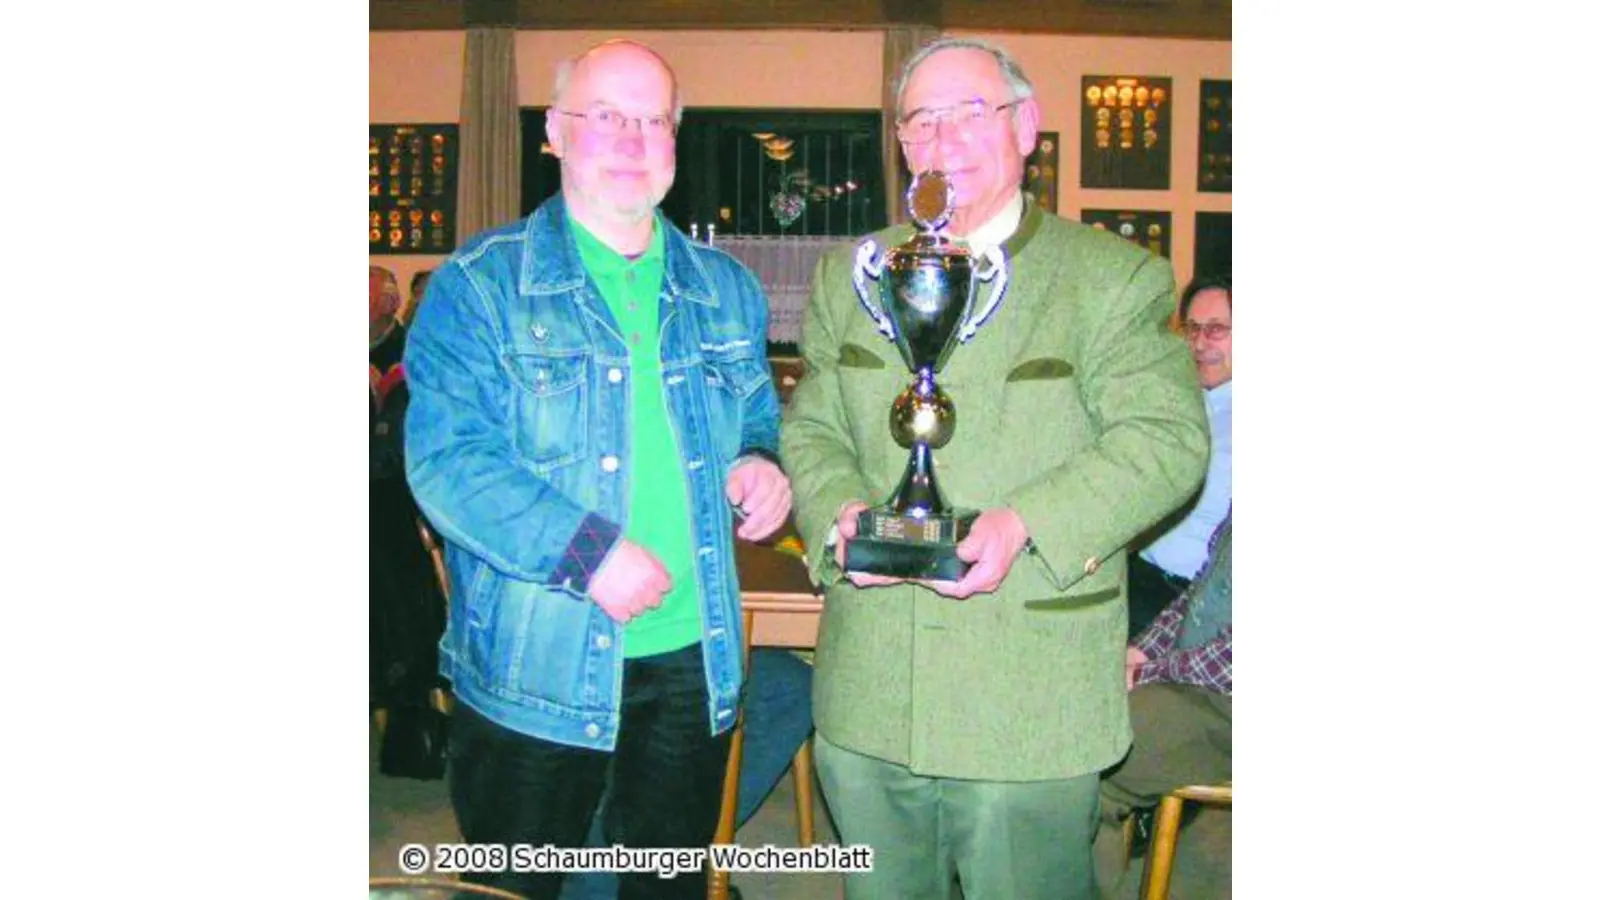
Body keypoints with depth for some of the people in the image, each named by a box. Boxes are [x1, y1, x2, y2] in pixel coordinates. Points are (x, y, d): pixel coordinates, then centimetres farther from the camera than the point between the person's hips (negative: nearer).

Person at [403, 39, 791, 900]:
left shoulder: (724, 289, 10)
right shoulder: (482, 283, -5)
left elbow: (755, 420, 20)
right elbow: (445, 457, -13)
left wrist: (761, 467, -4)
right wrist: (587, 552, -23)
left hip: (695, 659, 4)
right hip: (535, 667, -3)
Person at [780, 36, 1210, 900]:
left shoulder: (1114, 277, -2)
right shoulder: (847, 276, 12)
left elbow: (1166, 439, -8)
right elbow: (810, 430, 13)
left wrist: (1027, 523, -23)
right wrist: (840, 515, -9)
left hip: (1030, 702, -3)